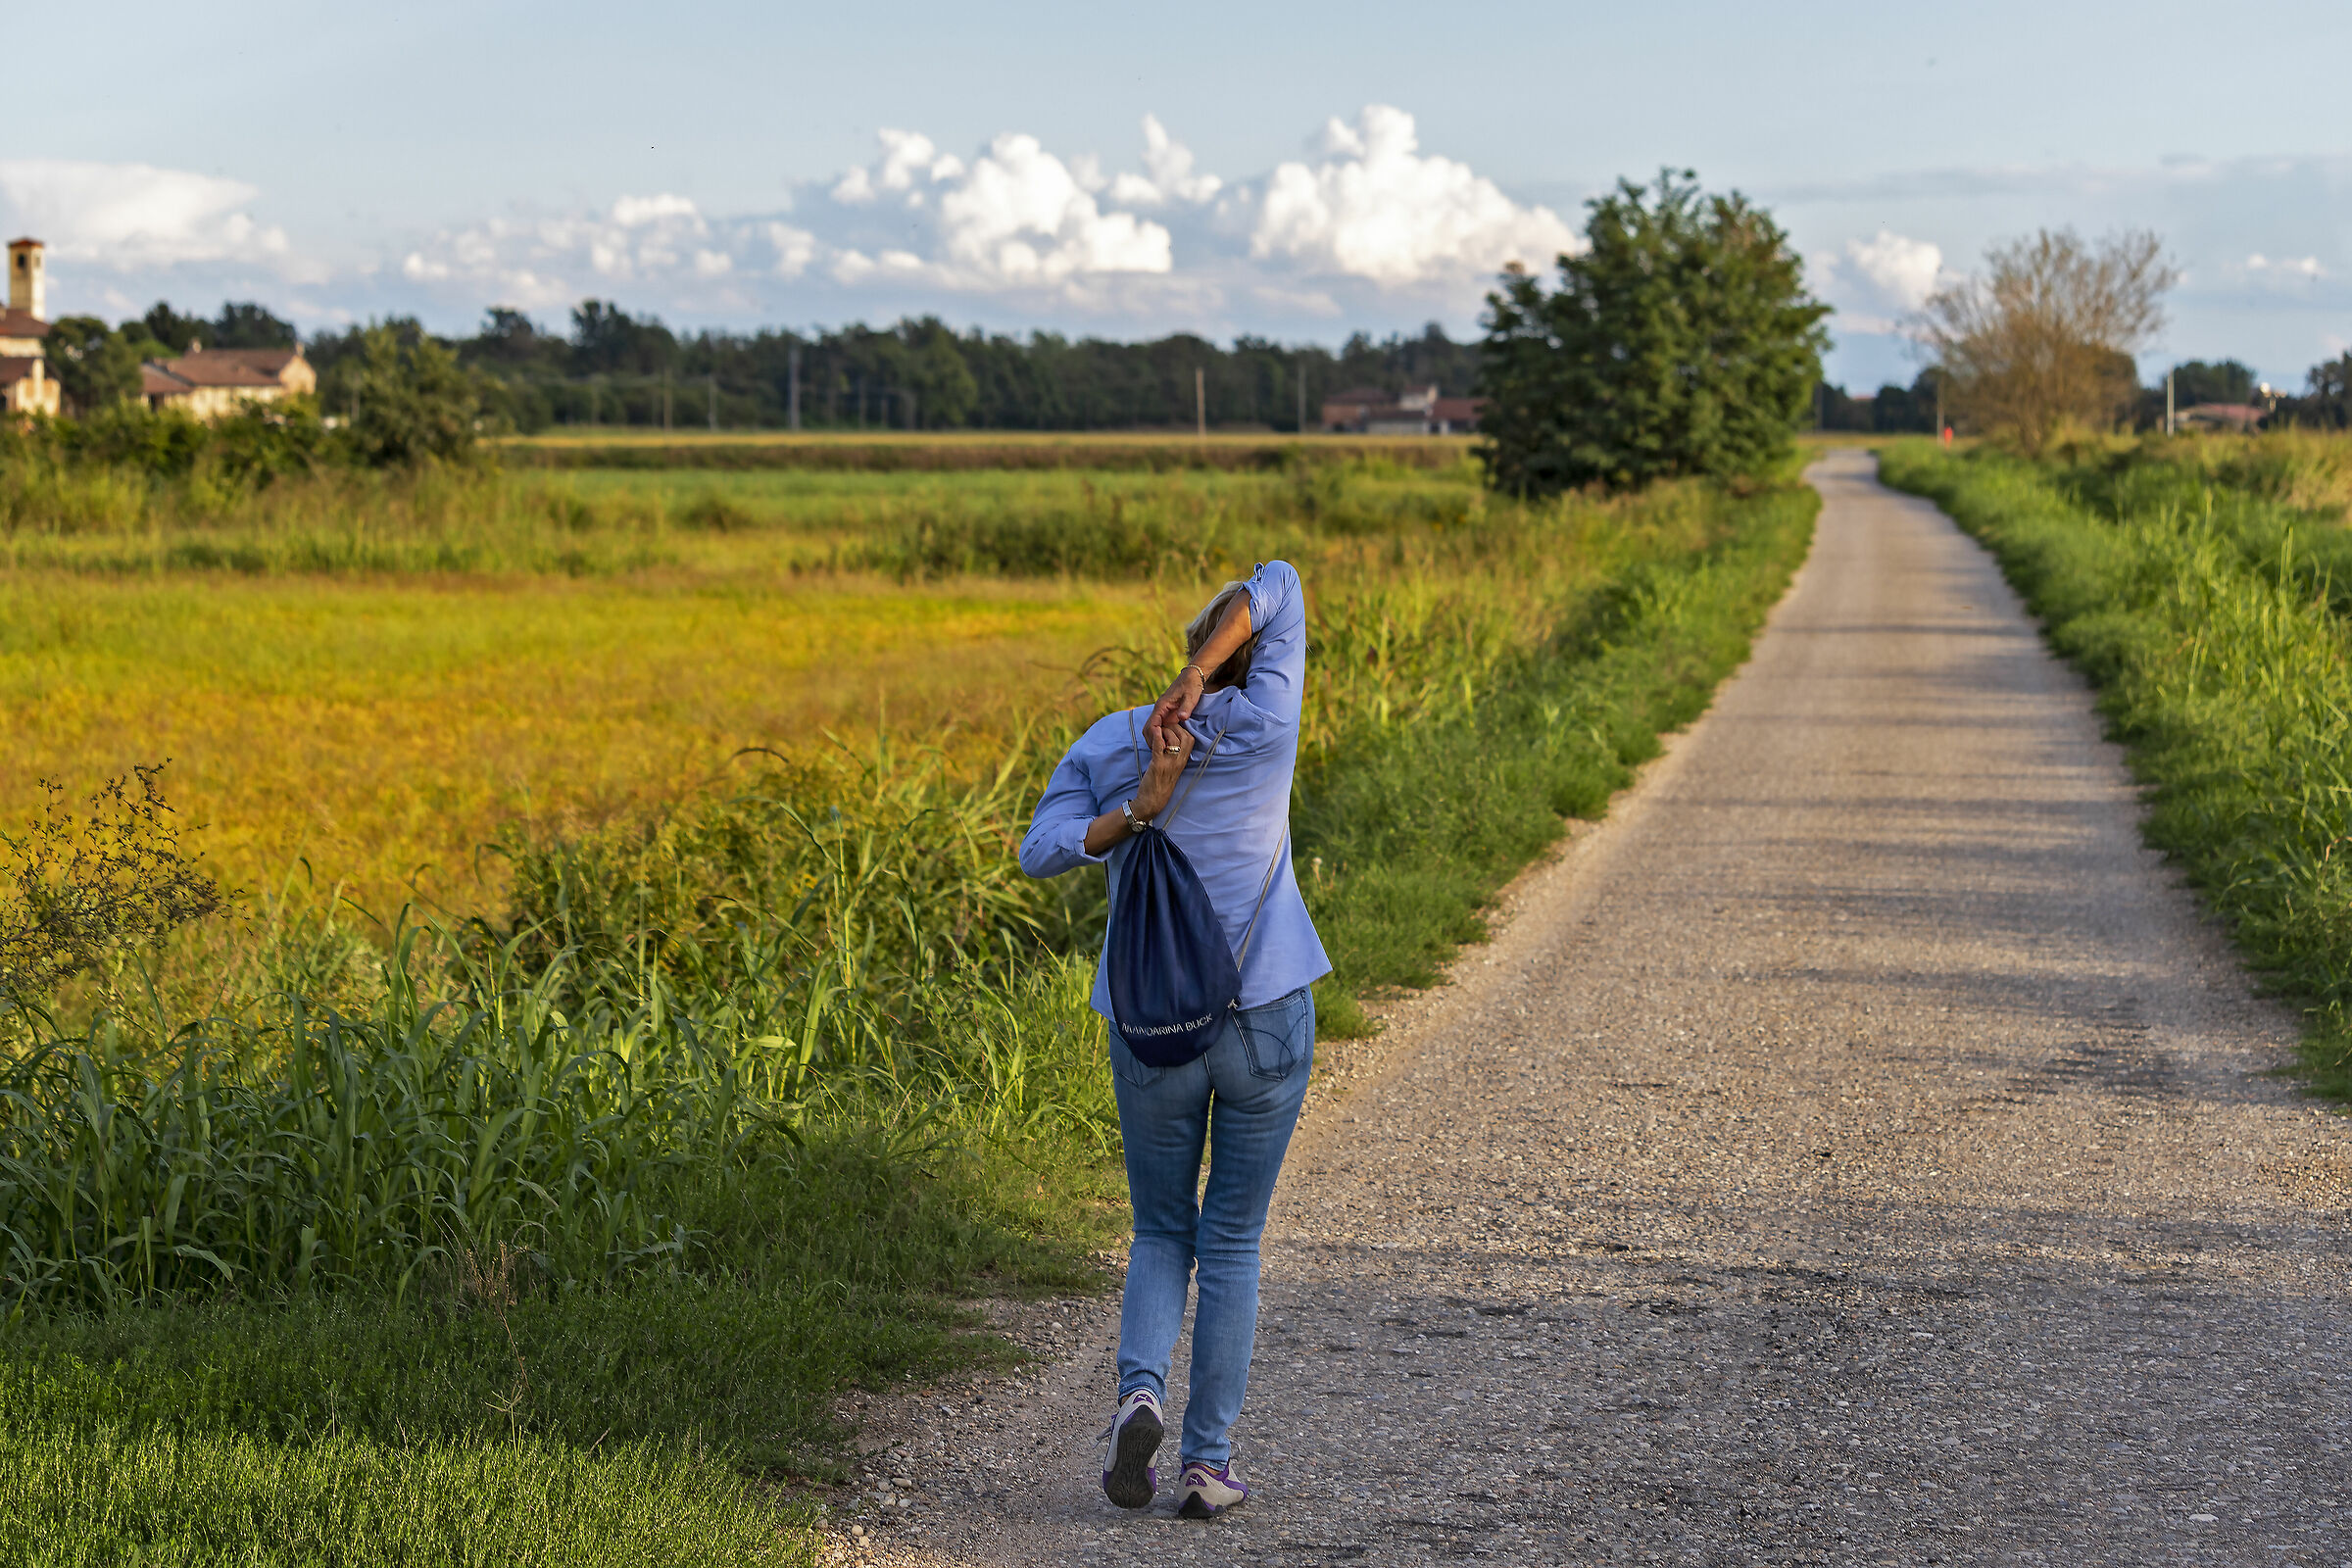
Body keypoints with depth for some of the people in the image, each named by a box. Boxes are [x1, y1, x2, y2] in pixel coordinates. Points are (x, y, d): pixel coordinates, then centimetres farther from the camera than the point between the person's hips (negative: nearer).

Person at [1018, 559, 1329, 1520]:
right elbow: (1276, 586, -3)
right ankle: (1208, 1460, 5)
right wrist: (1193, 686, -12)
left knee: (1162, 1234, 16)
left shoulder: (1105, 746, 1)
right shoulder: (1261, 727, -7)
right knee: (1232, 1244, 8)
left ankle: (1139, 1389, -12)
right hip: (1266, 1016, -2)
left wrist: (1141, 809, -14)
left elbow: (1040, 853, -8)